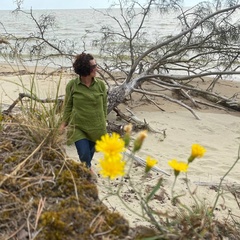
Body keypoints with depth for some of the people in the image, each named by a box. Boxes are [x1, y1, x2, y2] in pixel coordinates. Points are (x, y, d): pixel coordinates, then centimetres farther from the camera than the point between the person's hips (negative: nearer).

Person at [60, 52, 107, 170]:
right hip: (78, 126, -2)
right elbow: (68, 106, -1)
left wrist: (103, 123, 8)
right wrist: (64, 123, -1)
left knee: (90, 152, 18)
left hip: (96, 127, 2)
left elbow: (104, 106, 4)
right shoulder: (72, 85, -11)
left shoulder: (101, 84, -6)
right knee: (84, 154, -8)